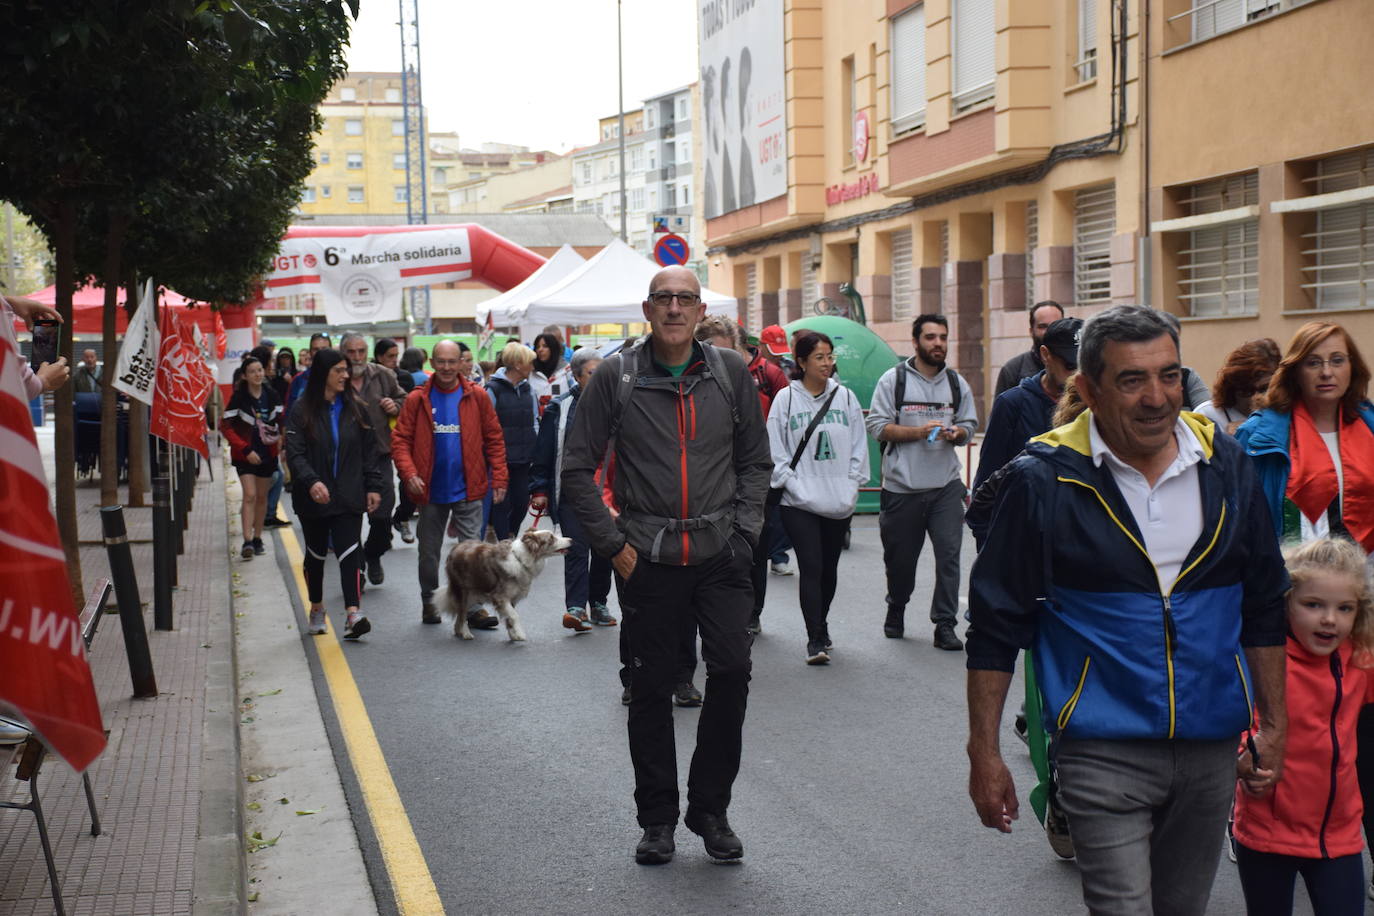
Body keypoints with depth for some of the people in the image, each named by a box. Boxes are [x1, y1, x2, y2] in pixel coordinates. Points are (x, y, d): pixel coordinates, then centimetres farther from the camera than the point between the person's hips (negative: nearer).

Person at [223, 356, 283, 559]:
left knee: (262, 497, 11)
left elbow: (281, 421, 11)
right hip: (246, 455, -4)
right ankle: (247, 541, -16)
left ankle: (257, 538, 23)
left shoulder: (271, 396, 1)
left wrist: (281, 441, -6)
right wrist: (246, 450, -17)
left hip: (267, 453, 4)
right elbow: (227, 428, -10)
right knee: (250, 495, -13)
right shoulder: (239, 398, -9)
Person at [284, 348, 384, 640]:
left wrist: (373, 485, 3)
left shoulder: (354, 408, 7)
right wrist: (311, 481, -26)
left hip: (349, 497, 1)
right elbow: (295, 453, -11)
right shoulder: (301, 410, -3)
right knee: (316, 554, 13)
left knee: (349, 553, -11)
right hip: (313, 498, -1)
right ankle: (317, 609, 31)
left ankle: (353, 614, -19)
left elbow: (370, 450, 10)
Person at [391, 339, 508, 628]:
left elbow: (494, 439, 2)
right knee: (429, 551, 13)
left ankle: (474, 606, 1)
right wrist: (409, 474, -16)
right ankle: (429, 603, 28)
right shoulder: (417, 399, -1)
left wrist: (499, 477, -4)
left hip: (468, 489, -1)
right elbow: (400, 440, -1)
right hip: (431, 490, 1)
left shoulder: (476, 397, -1)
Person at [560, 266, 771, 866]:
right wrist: (613, 544, -4)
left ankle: (710, 808, 13)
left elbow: (754, 461, 12)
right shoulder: (617, 376, -2)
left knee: (732, 671, -5)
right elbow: (577, 468, 1)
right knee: (651, 688, 7)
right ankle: (657, 818, 21)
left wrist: (743, 530, 1)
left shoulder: (731, 372, 4)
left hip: (720, 555, 1)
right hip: (647, 561, -1)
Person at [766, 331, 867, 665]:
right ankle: (815, 639, -9)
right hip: (799, 503, -3)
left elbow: (859, 446, 11)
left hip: (839, 502, 4)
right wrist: (795, 486, -9)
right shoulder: (786, 399, -1)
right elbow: (776, 451, -2)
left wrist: (851, 485, 2)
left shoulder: (845, 397, 8)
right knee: (811, 568, -11)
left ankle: (821, 624, 32)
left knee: (829, 568, 13)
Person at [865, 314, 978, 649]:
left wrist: (956, 433, -9)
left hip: (946, 485, 2)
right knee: (900, 556, 10)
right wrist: (919, 432, -15)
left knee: (949, 554, -7)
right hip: (902, 486, -2)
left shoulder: (957, 383, 10)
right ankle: (896, 610, 34)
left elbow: (970, 425, 15)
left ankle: (944, 625, -1)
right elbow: (877, 426, -5)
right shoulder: (893, 379, -1)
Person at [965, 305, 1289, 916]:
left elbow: (1263, 606, 12)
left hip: (1210, 749, 4)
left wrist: (1273, 722, 10)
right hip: (1104, 753, -4)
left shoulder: (1225, 466, 2)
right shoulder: (1044, 480, -10)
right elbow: (995, 624, -5)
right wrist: (984, 752, -6)